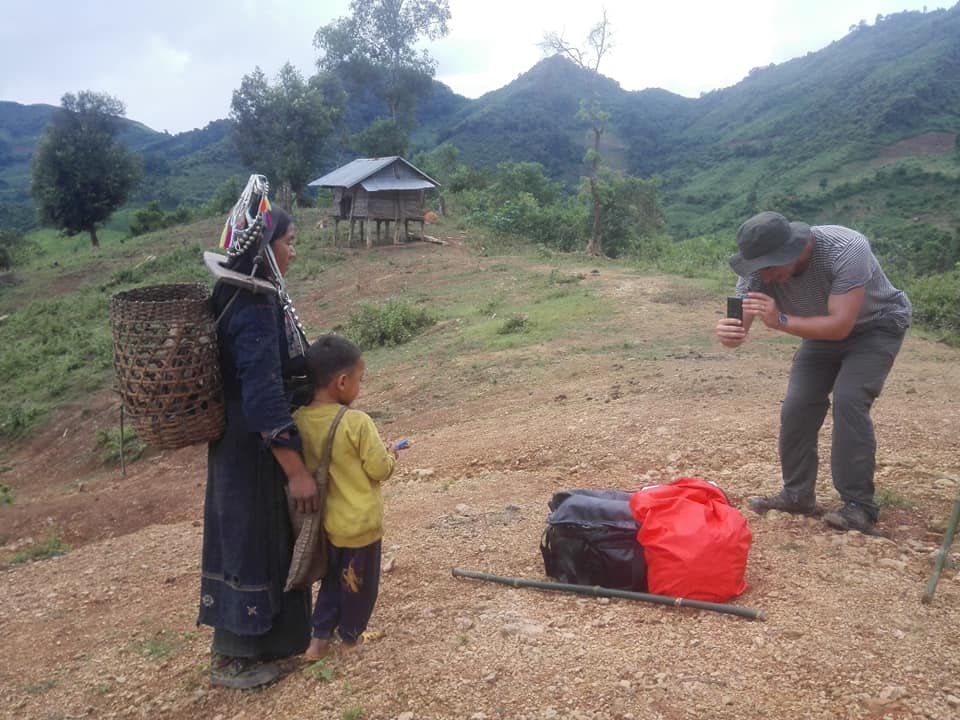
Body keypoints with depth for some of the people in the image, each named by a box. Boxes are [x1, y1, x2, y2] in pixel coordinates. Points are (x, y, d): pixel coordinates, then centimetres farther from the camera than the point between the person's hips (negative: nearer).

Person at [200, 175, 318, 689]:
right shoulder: (254, 307, -24)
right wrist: (296, 470, -24)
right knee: (252, 541, 5)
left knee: (259, 538, 20)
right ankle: (232, 657, 23)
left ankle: (255, 637, 38)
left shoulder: (239, 295, 6)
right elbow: (263, 399, -28)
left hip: (240, 442, 10)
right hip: (255, 450, -10)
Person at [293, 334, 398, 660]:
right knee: (358, 583, 17)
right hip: (360, 522, -5)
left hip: (325, 520, 5)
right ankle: (350, 637, 33)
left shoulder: (300, 419, -8)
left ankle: (319, 637, 26)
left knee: (332, 578, 25)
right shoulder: (357, 422, -24)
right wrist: (389, 455, 4)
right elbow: (380, 470, -18)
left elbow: (306, 465, 6)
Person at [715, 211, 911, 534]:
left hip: (876, 327, -5)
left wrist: (781, 321, -53)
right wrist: (730, 332, -54)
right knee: (797, 407, -6)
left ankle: (859, 505, -13)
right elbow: (738, 326, -30)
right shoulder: (760, 269, -24)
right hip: (824, 329, 5)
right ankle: (798, 495, 10)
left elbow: (840, 326, -40)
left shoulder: (845, 250, -38)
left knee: (849, 400, -23)